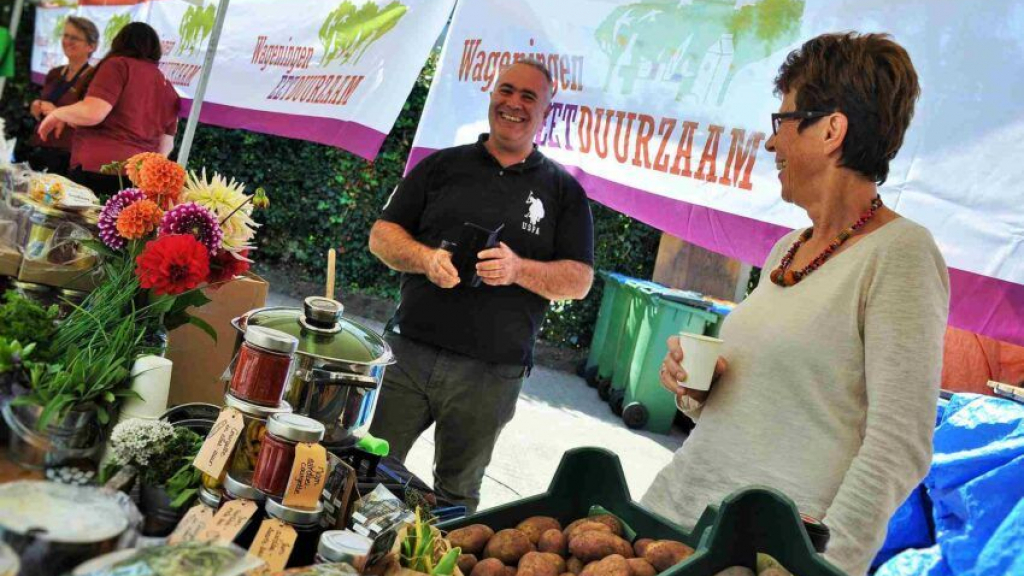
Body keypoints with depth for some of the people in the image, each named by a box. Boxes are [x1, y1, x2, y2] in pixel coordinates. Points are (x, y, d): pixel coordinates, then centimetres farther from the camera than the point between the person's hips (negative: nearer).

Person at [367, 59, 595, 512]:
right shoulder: (442, 166, 9)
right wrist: (426, 258, -13)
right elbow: (382, 235, 8)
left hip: (491, 373, -1)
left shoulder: (564, 190, 6)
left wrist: (519, 270, -18)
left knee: (457, 496, 13)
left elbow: (580, 280, 0)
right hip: (409, 352, 1)